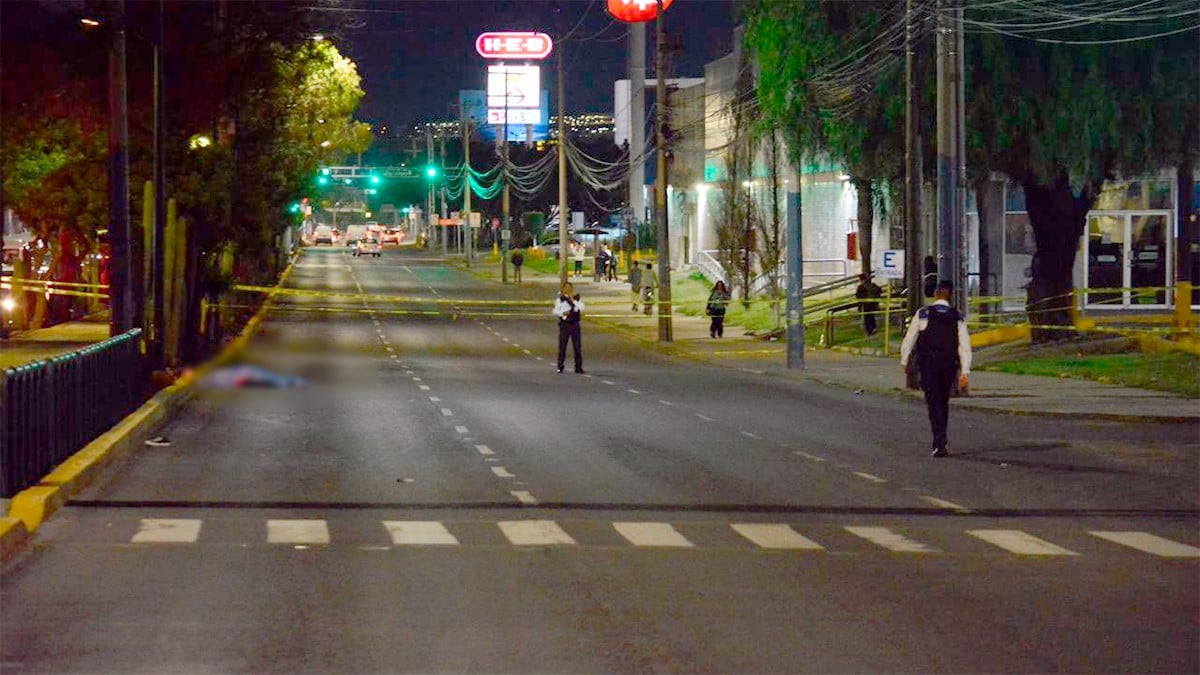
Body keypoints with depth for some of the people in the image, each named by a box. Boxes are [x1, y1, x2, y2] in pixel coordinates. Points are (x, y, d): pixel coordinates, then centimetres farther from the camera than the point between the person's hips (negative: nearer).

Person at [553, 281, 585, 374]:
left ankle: (578, 367, 5)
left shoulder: (577, 298, 6)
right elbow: (555, 311, 3)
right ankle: (560, 366, 8)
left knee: (577, 346, 0)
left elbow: (581, 307, -9)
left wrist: (573, 300, -12)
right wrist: (562, 313, -15)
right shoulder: (561, 299, 4)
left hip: (574, 324, 1)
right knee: (562, 346, 0)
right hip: (564, 324, -1)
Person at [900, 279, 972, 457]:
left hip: (928, 364, -3)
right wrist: (964, 372, -1)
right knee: (943, 403, 19)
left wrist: (904, 361, 15)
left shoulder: (922, 314, -4)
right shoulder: (957, 317, 2)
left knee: (934, 404, -4)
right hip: (949, 366, 3)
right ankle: (940, 441, 27)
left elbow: (909, 340, 1)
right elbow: (965, 346, -2)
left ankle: (940, 444, -17)